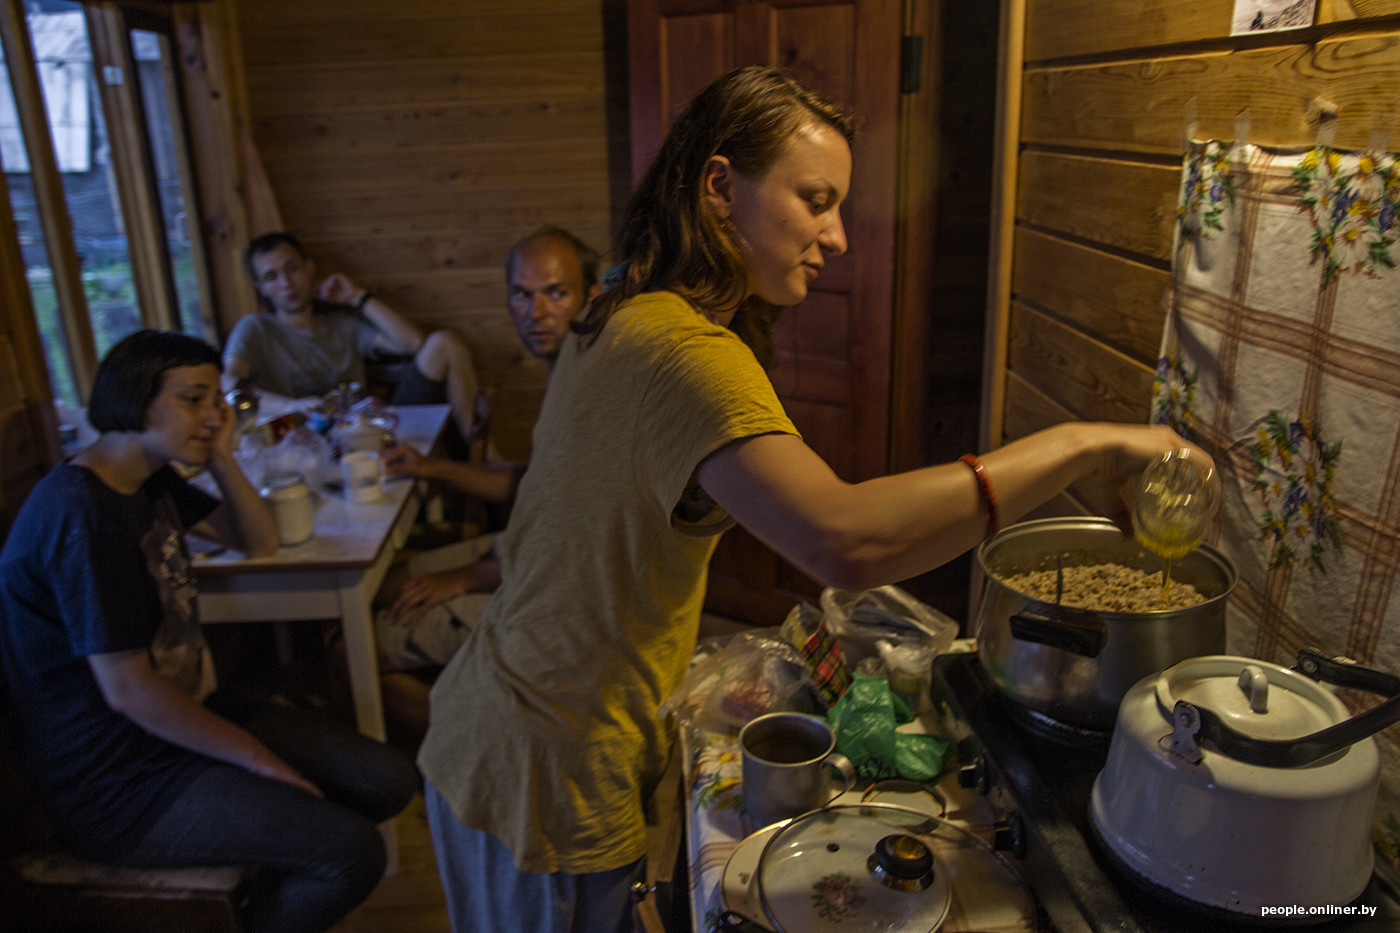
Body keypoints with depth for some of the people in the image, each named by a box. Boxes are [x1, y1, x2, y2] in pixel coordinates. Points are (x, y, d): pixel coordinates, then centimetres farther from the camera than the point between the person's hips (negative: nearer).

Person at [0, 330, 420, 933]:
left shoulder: (150, 478, 6)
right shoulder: (82, 514, -24)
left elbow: (259, 542, 15)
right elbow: (128, 691, -24)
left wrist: (220, 456, -3)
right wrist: (258, 758, -14)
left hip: (187, 713, 9)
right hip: (115, 780, -9)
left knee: (390, 781, 0)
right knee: (353, 852, -22)